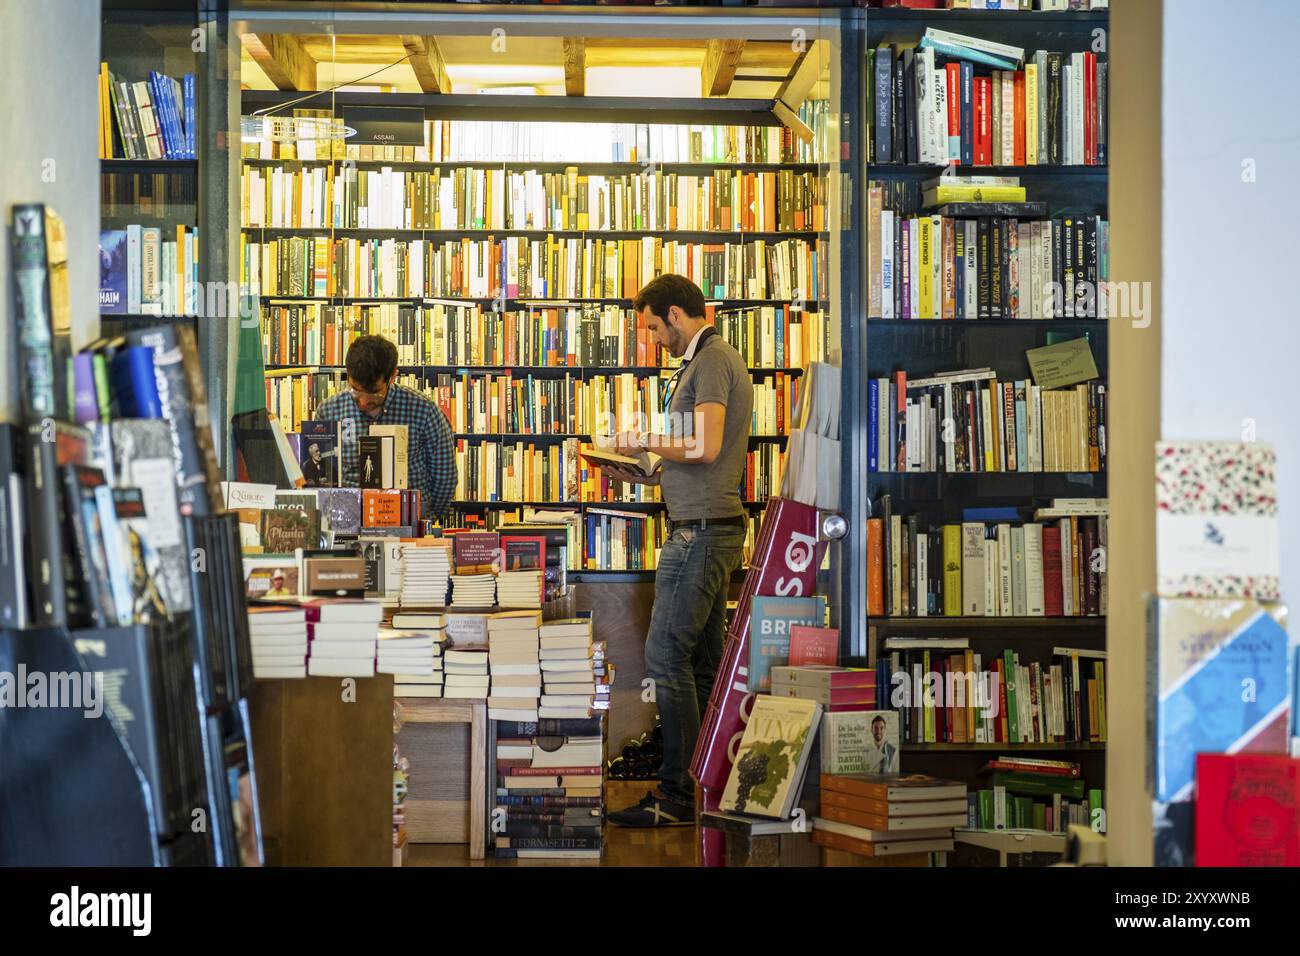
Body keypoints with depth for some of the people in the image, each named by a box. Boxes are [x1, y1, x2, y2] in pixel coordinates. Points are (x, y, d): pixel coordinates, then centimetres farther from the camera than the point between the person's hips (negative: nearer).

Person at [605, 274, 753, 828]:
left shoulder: (711, 361, -10)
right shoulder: (711, 359, 21)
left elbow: (705, 447, -21)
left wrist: (645, 442, -7)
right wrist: (649, 475, 14)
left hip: (700, 531, -11)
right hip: (712, 528, 11)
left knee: (666, 657, -11)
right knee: (702, 663, 10)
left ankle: (676, 795, -9)